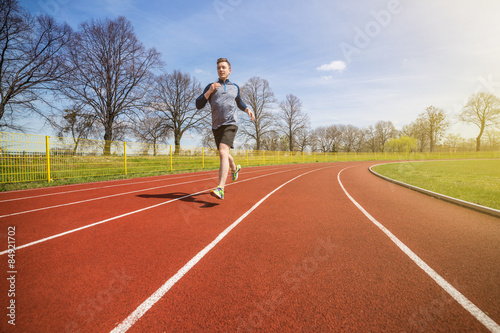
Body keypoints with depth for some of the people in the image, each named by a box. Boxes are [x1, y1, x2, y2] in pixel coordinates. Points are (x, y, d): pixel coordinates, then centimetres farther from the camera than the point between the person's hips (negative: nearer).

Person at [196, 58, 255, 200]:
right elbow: (198, 105, 2)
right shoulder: (211, 86, 11)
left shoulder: (235, 87, 15)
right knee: (224, 155, 14)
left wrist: (247, 109, 12)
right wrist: (209, 91, -10)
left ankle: (220, 188, -32)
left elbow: (239, 102, 32)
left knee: (223, 152, -23)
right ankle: (234, 168, 49)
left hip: (230, 123, -3)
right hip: (216, 126, 3)